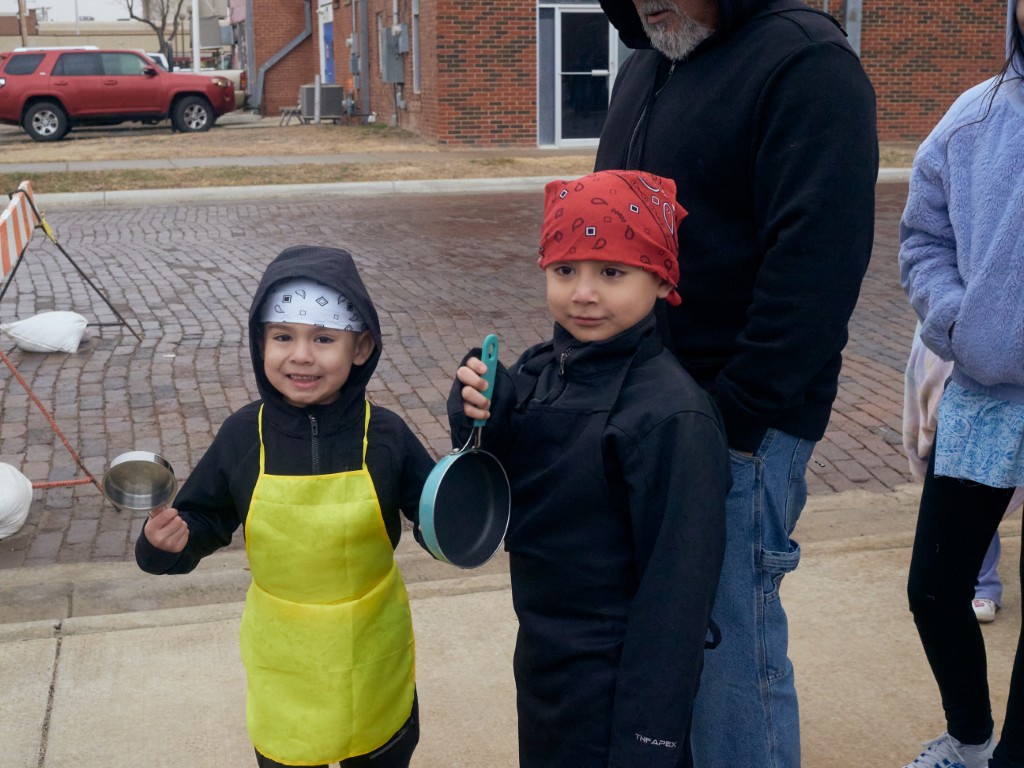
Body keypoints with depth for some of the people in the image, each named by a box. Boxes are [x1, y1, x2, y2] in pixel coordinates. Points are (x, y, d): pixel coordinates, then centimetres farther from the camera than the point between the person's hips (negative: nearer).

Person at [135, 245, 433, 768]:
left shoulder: (384, 435, -15)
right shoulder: (243, 436, -13)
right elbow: (204, 519, -2)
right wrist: (171, 539, -23)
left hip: (373, 648, 0)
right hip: (281, 657, 0)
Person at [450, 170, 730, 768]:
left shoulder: (674, 417, -24)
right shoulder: (540, 370, -4)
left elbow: (677, 589, -21)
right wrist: (478, 415, -15)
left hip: (615, 685, -7)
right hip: (542, 662, 7)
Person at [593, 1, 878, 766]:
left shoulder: (805, 63, -12)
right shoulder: (645, 66, 15)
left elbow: (817, 262, -20)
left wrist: (737, 412, -21)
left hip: (735, 424, -8)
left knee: (729, 648, 0)